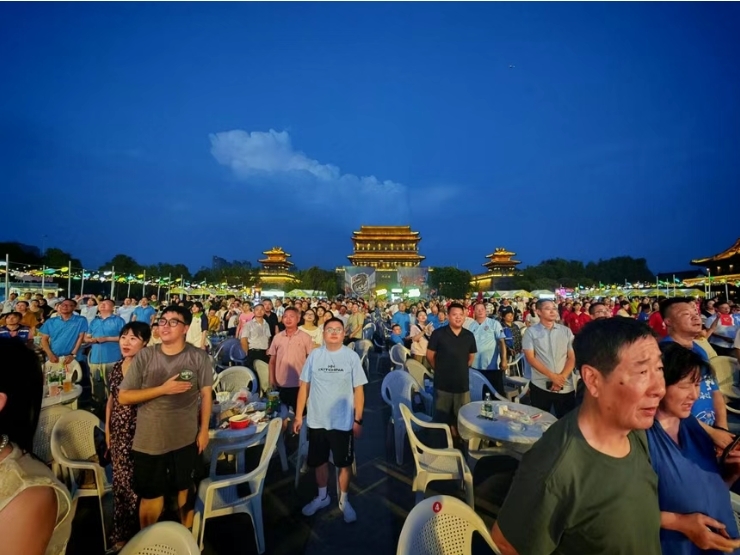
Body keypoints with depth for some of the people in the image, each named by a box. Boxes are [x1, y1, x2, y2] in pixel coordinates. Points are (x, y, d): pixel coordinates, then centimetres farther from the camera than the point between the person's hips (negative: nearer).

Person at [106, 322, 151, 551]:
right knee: (121, 482, 19)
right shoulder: (116, 368, 2)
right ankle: (122, 532, 39)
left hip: (140, 432, -6)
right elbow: (111, 399, 12)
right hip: (119, 433, 6)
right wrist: (107, 429, 12)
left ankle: (137, 533, 30)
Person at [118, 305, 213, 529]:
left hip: (186, 439, 0)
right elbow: (123, 397, -7)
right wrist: (163, 389, -20)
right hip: (149, 440, 1)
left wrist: (204, 429, -4)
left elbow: (206, 394, -5)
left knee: (185, 490, 21)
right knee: (150, 495, 19)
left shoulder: (199, 357, -10)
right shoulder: (145, 356, -7)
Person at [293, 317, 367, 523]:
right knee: (319, 461, 19)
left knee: (344, 463, 14)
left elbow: (358, 390, -6)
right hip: (317, 420, 2)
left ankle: (344, 500, 38)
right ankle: (322, 497, 43)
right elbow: (304, 386, 1)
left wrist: (358, 420, -7)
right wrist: (298, 415, 1)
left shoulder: (352, 356, -10)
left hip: (343, 421, -2)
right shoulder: (314, 355, -5)